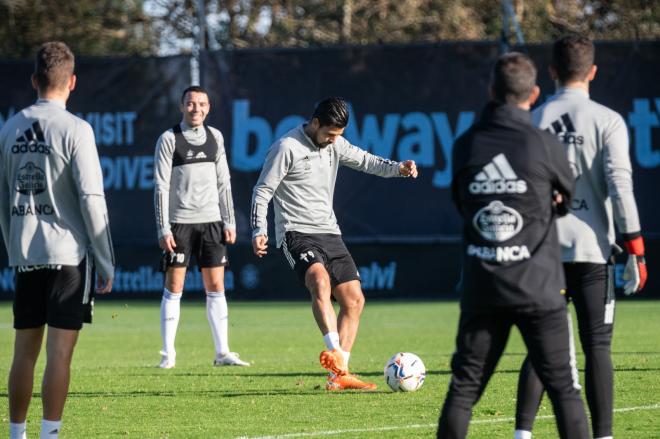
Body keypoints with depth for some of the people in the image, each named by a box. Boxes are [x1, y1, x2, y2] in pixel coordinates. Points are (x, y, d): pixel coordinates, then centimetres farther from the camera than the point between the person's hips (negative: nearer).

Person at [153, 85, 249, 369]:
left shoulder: (215, 137, 10)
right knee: (174, 288, -2)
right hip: (179, 222, -4)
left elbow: (223, 183, 14)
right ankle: (168, 354, 2)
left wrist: (229, 222, 9)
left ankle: (222, 353, 5)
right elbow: (161, 187, -6)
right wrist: (163, 229, -11)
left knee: (216, 287, 2)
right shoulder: (169, 139, -4)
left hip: (211, 221, 4)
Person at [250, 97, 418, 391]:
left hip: (330, 233, 8)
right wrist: (259, 230, -18)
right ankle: (335, 353, -45)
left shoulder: (335, 145, 11)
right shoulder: (287, 148, -10)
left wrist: (398, 168, 3)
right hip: (297, 232, -8)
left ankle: (338, 376, 3)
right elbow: (262, 191, -7)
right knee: (321, 281, -34)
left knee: (354, 300, 1)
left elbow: (364, 161, 21)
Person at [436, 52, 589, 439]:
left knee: (464, 388, 8)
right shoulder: (544, 145, -7)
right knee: (564, 388, 1)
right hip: (538, 289, -3)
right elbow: (568, 196, 11)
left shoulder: (465, 146, 2)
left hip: (480, 288, 3)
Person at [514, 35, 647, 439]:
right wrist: (636, 250, -7)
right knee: (597, 348, 1)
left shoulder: (533, 122, 6)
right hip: (591, 250, -3)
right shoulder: (608, 121, -3)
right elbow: (620, 186, -10)